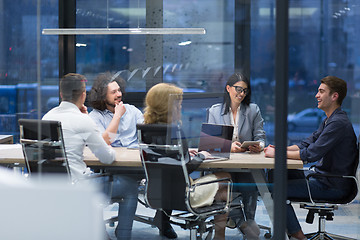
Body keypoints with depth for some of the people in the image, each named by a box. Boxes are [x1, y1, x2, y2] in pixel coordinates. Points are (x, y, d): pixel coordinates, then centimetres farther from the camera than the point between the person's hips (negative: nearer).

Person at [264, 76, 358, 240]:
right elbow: (307, 143, 15)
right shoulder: (329, 120, 13)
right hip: (320, 174, 10)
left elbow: (311, 154, -25)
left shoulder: (339, 123, -22)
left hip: (332, 186, -10)